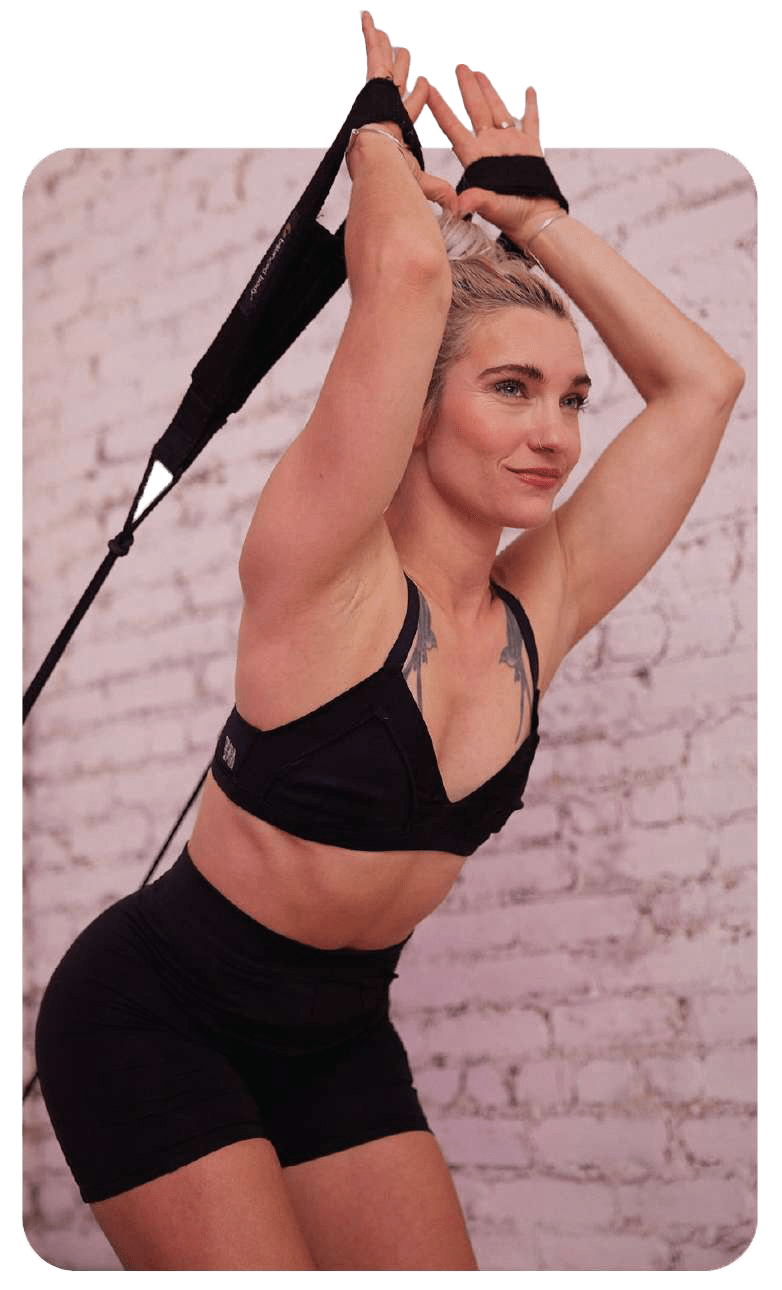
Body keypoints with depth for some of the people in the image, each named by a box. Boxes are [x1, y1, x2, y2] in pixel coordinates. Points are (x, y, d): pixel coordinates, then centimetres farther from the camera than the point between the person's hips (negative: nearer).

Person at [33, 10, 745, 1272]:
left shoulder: (541, 610, -4)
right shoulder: (323, 575, -22)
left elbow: (701, 379, -4)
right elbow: (407, 267, -32)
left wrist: (530, 214, -1)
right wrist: (381, 123, -13)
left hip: (338, 1033, 6)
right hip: (158, 1013, -6)